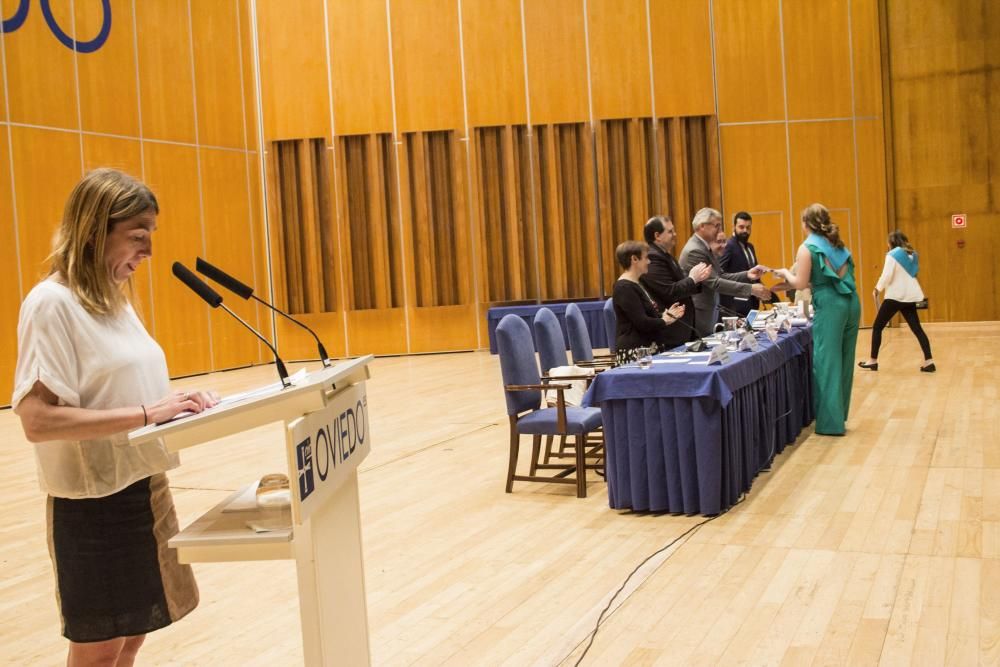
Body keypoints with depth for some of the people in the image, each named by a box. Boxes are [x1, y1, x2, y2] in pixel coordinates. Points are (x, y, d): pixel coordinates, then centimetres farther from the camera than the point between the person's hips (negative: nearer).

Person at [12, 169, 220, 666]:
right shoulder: (52, 304, -17)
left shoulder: (115, 299, 9)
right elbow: (36, 420, -24)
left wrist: (176, 402, -4)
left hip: (144, 489, 8)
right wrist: (147, 414, -28)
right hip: (93, 504, -8)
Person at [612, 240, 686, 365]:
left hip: (649, 347, 9)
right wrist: (664, 321, -5)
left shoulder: (636, 284, 17)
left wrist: (666, 315, 6)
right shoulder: (624, 288, -15)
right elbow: (642, 323, -20)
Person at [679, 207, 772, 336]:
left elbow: (720, 276, 10)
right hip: (699, 317, -10)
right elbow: (715, 283, -25)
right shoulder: (694, 251, -19)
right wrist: (751, 289, -26)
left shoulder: (704, 247, 12)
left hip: (709, 313, 10)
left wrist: (747, 275, -5)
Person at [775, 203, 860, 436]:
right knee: (844, 361, 12)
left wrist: (785, 273, 11)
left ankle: (831, 422, 0)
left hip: (830, 305, -7)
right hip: (851, 302, 7)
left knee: (827, 363, -2)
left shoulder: (807, 248, -4)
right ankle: (840, 416, 20)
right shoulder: (838, 245, 17)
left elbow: (801, 284, -8)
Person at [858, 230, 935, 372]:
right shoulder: (913, 255, 13)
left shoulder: (892, 255, -9)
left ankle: (873, 361, 10)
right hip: (910, 296, 7)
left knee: (877, 327, 6)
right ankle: (929, 361, -3)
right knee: (917, 328, 5)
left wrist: (877, 289, 0)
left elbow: (887, 275, -16)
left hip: (895, 296, -6)